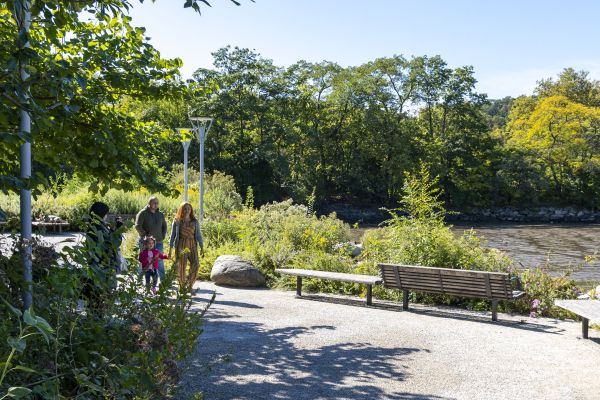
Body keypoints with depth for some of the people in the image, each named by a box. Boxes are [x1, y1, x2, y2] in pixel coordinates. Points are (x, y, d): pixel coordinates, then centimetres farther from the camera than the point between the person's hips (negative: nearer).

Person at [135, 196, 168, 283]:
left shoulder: (160, 214, 11)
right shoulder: (142, 213, -5)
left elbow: (164, 226, 23)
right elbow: (138, 226, -12)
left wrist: (162, 236, 11)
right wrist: (145, 235, -14)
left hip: (158, 242, 5)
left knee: (160, 262, 6)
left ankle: (163, 281, 12)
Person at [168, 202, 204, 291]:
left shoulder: (195, 222, 8)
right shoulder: (177, 221, 5)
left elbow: (198, 235, 8)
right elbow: (173, 235, 6)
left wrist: (202, 248, 2)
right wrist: (170, 249, 1)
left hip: (192, 247, 1)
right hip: (181, 246, -1)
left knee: (195, 265, -16)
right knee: (181, 267, -2)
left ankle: (189, 286, -2)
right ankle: (182, 288, 13)